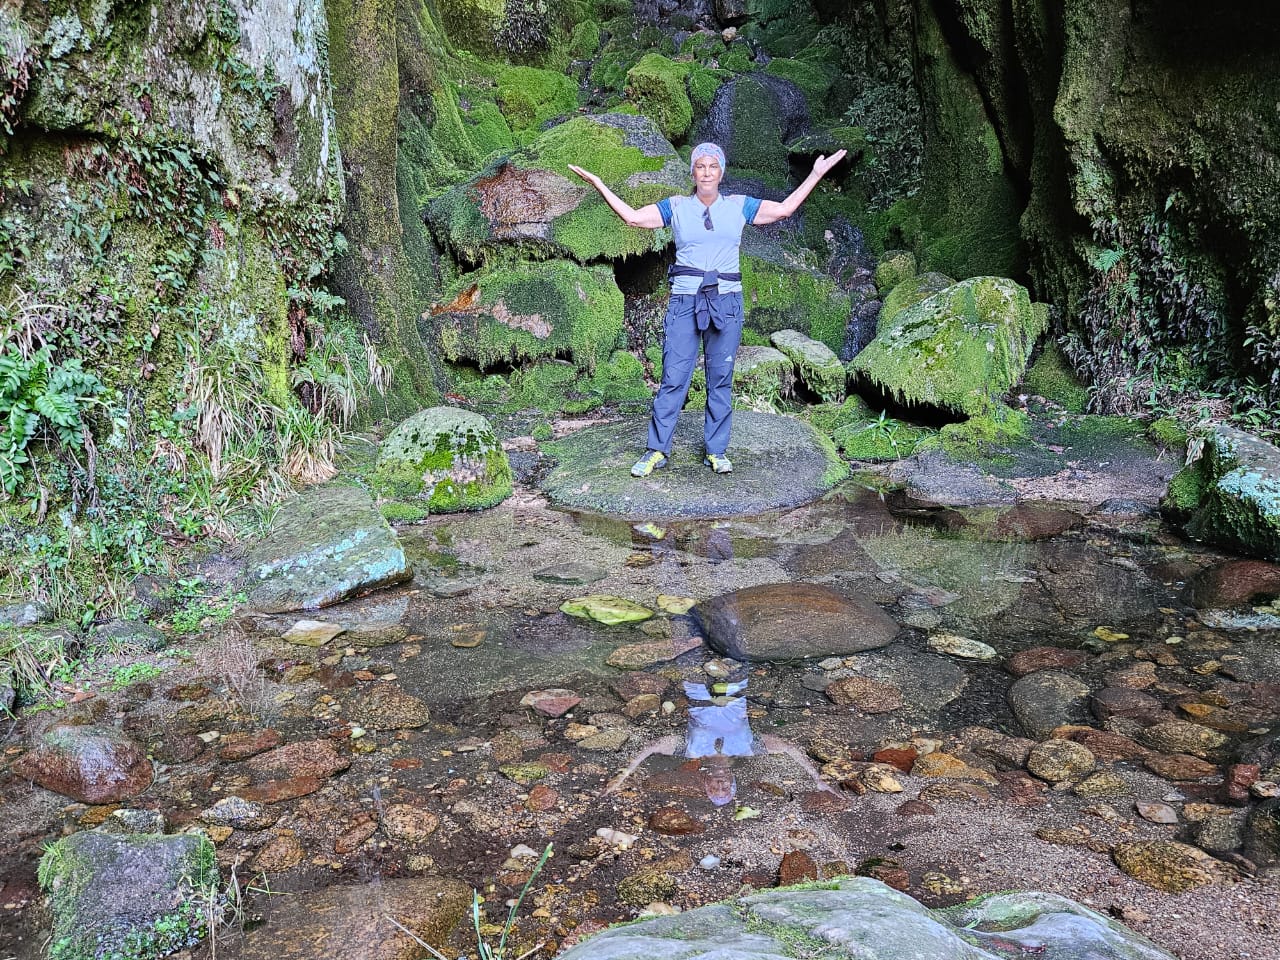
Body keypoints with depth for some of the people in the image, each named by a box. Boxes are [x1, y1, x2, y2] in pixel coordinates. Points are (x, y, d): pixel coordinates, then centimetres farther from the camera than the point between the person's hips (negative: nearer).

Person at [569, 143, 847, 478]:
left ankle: (716, 451, 13)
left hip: (726, 302, 1)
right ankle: (657, 450, 4)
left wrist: (816, 174, 8)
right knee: (673, 377, -4)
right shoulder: (675, 207, 7)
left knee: (721, 379, 5)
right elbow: (633, 216, 2)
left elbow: (783, 209, 9)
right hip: (685, 301, -1)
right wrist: (599, 185, -1)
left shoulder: (739, 206, 10)